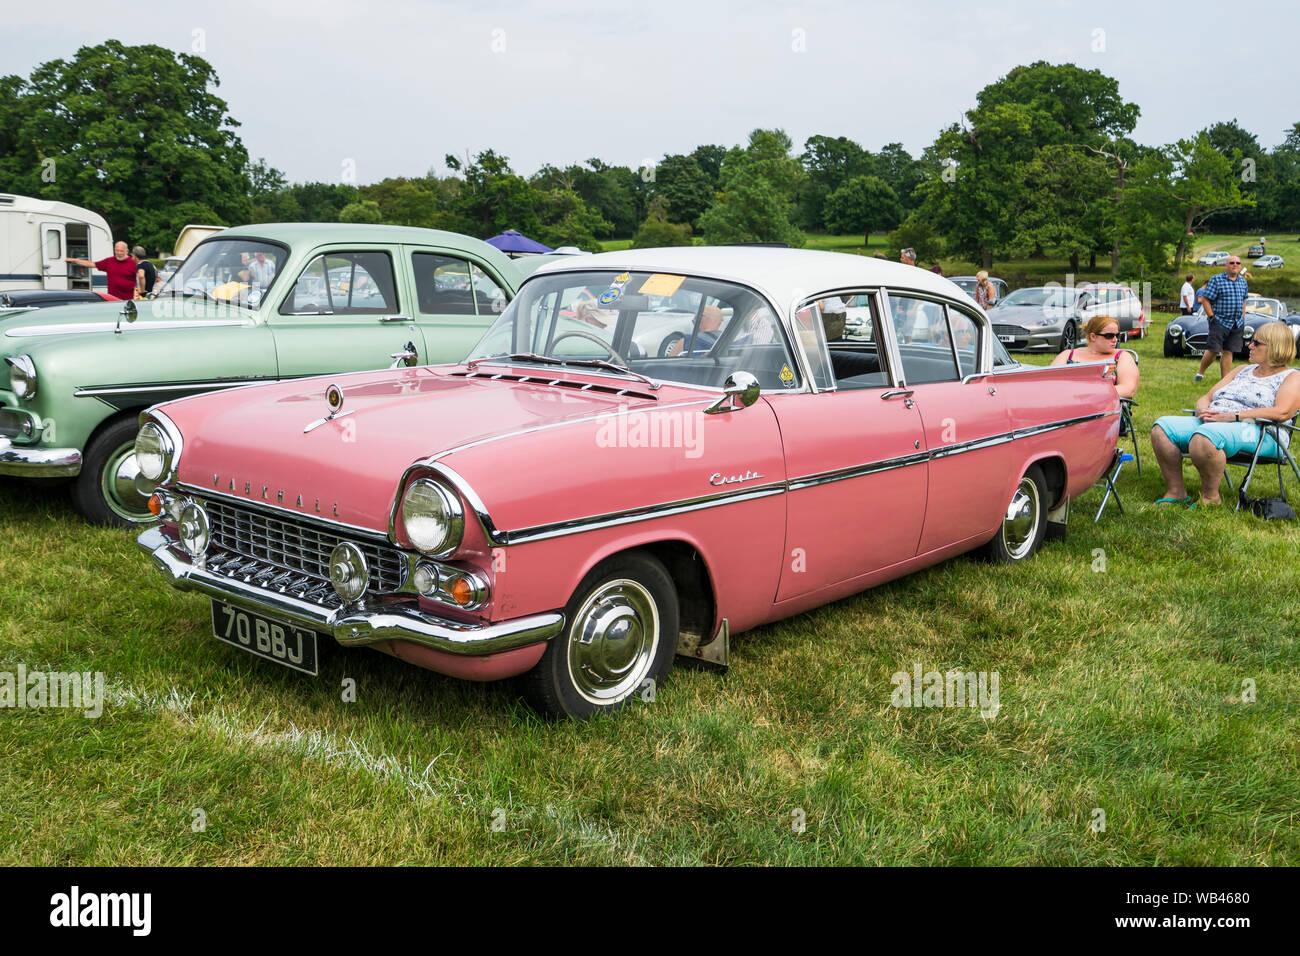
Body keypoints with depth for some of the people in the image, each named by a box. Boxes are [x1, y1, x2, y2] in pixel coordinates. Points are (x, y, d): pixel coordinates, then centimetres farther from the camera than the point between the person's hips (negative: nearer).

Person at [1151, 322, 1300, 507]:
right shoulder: (1243, 370, 28)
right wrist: (1203, 411, -3)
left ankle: (1210, 497, -22)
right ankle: (1176, 492, -14)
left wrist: (1233, 416, -18)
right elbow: (1207, 397, 24)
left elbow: (1281, 412, -14)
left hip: (1257, 431, -8)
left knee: (1203, 437, -39)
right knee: (1162, 426, -16)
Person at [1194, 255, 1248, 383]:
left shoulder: (1243, 281, 12)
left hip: (1237, 324, 5)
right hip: (1219, 322, -5)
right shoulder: (1216, 280, -7)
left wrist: (1242, 316, 14)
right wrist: (1212, 317, -11)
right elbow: (1205, 299, -8)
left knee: (1228, 352, 5)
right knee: (1212, 351, -8)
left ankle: (1224, 379, 9)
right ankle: (1200, 373, 12)